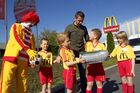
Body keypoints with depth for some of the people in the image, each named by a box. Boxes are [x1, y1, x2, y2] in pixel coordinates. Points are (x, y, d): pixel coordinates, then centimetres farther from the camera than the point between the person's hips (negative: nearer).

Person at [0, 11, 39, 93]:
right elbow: (16, 39, -10)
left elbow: (32, 48, 18)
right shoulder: (16, 26, 10)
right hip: (11, 58, -5)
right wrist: (28, 50, -25)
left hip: (24, 61, 5)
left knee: (23, 85, 5)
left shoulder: (31, 34, 24)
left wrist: (33, 60, -3)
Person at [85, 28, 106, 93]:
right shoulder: (88, 44, 2)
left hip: (99, 66, 0)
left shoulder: (101, 45, -1)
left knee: (99, 83, 9)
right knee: (89, 84, 1)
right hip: (91, 66, 0)